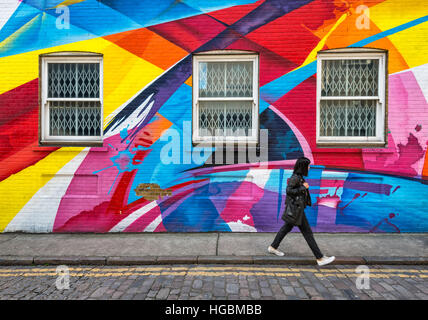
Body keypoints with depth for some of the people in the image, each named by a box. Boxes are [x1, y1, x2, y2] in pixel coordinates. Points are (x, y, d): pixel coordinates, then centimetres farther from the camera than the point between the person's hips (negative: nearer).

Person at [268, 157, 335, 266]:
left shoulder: (299, 177, 11)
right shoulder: (295, 177, -18)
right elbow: (289, 190, -22)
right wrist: (303, 188, -18)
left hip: (296, 207, 10)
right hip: (295, 208, -10)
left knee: (287, 227, 17)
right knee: (307, 232, -2)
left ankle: (273, 247, 28)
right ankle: (320, 258, 8)